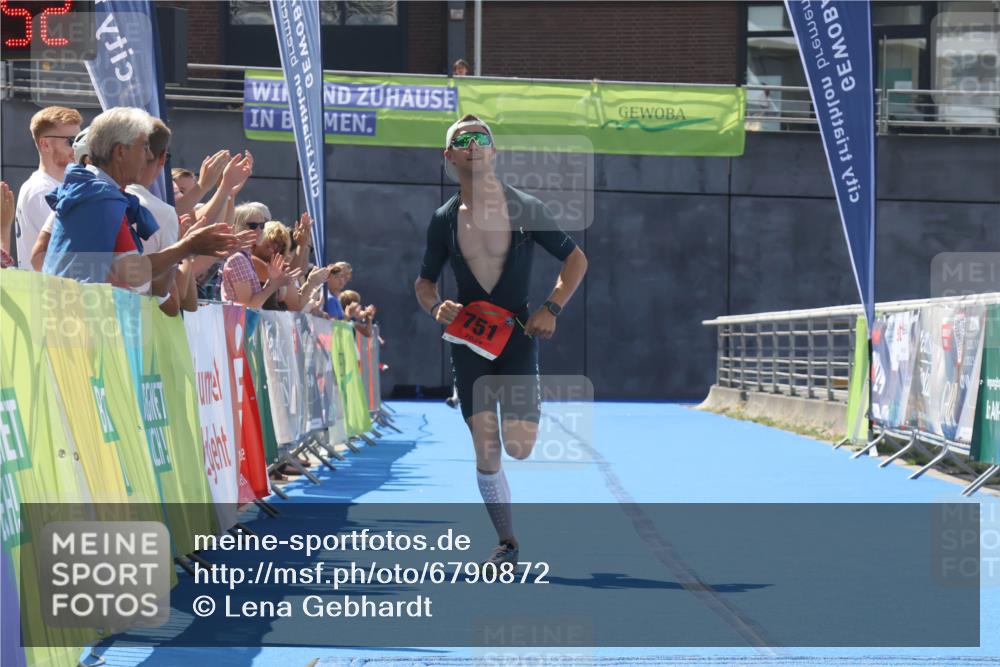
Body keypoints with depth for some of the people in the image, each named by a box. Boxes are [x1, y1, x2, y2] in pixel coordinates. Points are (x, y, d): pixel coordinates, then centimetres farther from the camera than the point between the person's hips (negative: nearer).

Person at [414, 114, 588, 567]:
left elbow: (576, 259, 3)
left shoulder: (525, 209, -5)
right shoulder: (444, 220, 1)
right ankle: (507, 542, 14)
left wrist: (551, 309, -10)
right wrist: (435, 306, -11)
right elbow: (424, 282, 12)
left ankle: (527, 405, 26)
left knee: (518, 446, -12)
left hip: (518, 335, -1)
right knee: (486, 452, -3)